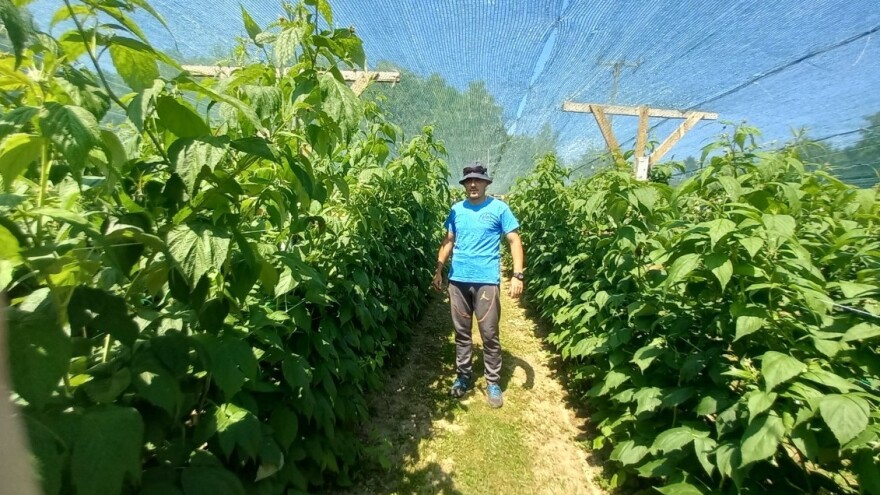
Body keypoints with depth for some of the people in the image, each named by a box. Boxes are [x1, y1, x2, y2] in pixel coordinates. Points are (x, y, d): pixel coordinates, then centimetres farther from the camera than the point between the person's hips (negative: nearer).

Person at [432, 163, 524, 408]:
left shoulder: (499, 208, -1)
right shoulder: (456, 210, 9)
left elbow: (514, 241, -3)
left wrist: (518, 275, -14)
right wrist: (438, 270, 10)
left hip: (486, 280, -3)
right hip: (458, 280, 4)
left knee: (489, 334, 3)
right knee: (461, 332, 13)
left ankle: (493, 382, 20)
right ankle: (463, 375, 29)